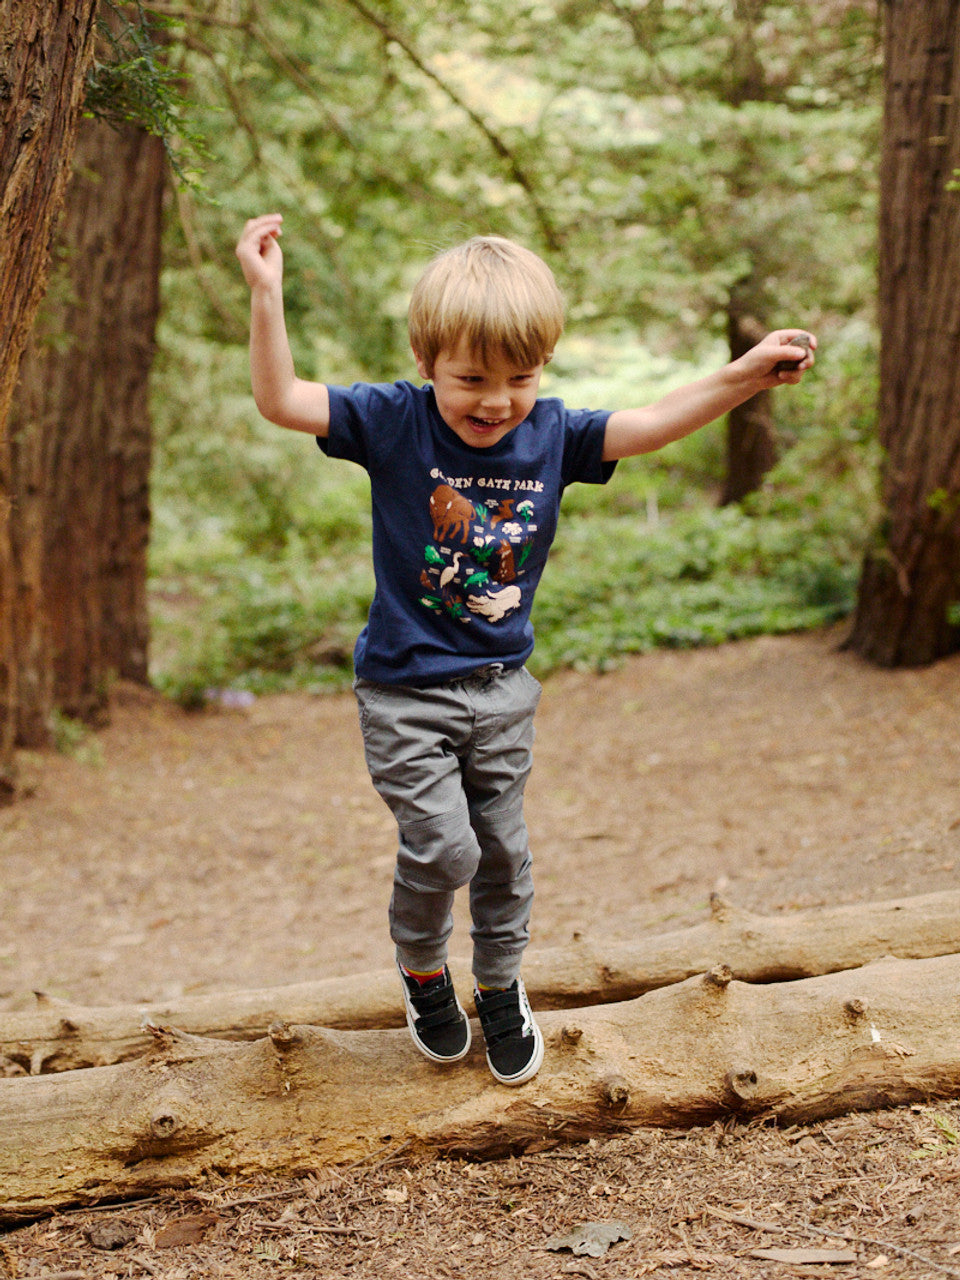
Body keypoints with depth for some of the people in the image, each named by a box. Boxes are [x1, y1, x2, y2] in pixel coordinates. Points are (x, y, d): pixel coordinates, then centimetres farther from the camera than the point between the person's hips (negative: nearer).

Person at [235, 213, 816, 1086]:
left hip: (501, 686, 4)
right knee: (443, 848, -10)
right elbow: (282, 402, -21)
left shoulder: (552, 434, -5)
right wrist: (266, 296, -33)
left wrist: (743, 377, -17)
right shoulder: (394, 422, -14)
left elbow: (649, 426, -5)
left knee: (502, 848, 14)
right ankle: (421, 968, 21)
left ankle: (502, 987, 36)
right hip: (404, 689, -4)